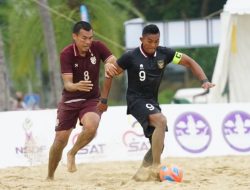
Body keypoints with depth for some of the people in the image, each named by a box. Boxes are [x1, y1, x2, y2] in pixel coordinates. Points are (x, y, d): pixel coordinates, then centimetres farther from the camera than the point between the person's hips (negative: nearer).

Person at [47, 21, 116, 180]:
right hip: (70, 101, -1)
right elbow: (67, 84, -22)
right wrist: (77, 86, -47)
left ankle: (72, 154, -2)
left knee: (91, 126, -30)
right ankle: (50, 177, 17)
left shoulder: (98, 47, -11)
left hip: (92, 100, 1)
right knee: (60, 140, -4)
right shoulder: (66, 54, -16)